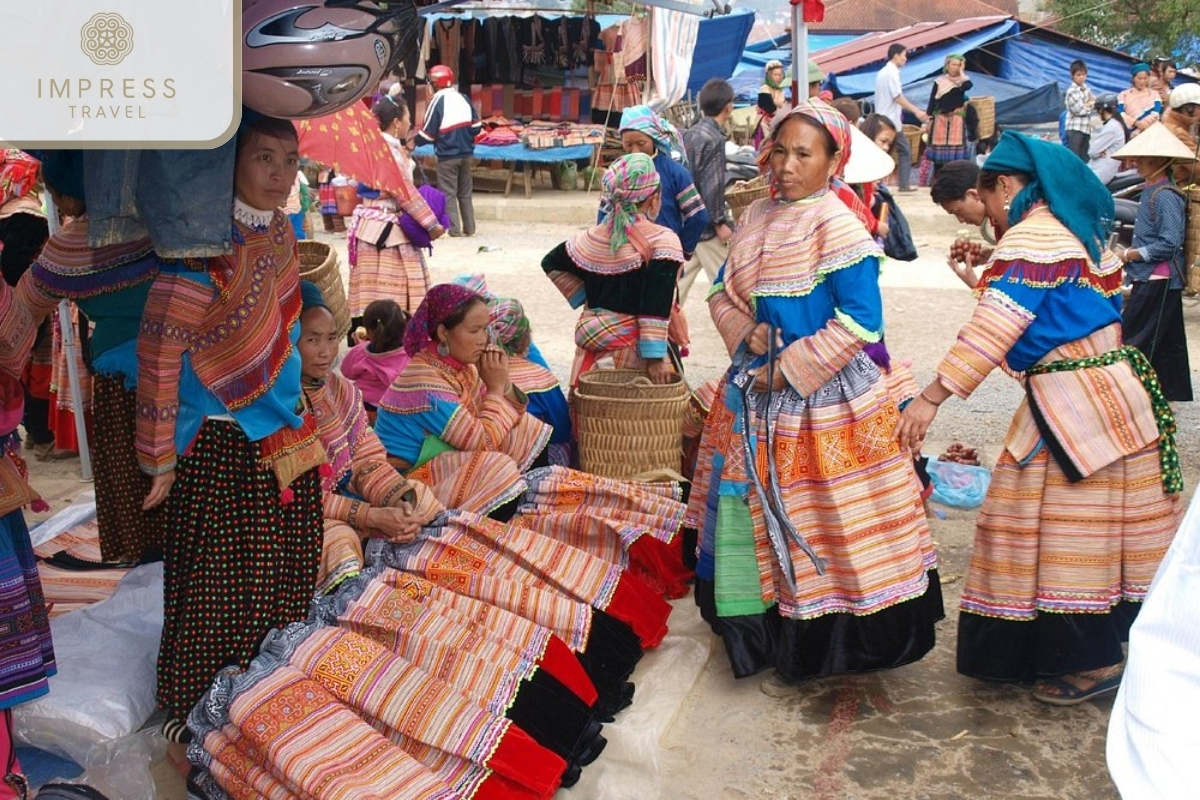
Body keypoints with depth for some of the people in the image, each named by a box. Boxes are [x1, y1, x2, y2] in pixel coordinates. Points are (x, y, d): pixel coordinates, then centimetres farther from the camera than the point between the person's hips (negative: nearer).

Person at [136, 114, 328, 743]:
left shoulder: (283, 232, 5)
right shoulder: (205, 246, -20)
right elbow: (159, 353, -18)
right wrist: (160, 458, -14)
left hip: (285, 439, 7)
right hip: (218, 448, -7)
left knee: (282, 581, 15)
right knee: (213, 587, 5)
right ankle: (191, 715, 24)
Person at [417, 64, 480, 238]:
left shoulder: (437, 101, -13)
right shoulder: (463, 98, 2)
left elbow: (427, 134, -11)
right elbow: (476, 127, 4)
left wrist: (414, 140, 7)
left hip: (447, 156, -6)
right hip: (466, 153, 6)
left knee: (448, 193, 2)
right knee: (465, 192, 14)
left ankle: (454, 229, 0)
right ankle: (469, 228, 17)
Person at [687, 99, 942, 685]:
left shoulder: (837, 227, -14)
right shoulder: (758, 217, 8)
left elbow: (860, 322, -19)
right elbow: (724, 291, 15)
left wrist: (789, 369, -17)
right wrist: (744, 333, -6)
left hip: (822, 396, -7)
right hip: (756, 393, 7)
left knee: (813, 519, 2)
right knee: (747, 505, 14)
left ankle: (823, 643, 18)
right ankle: (757, 627, 32)